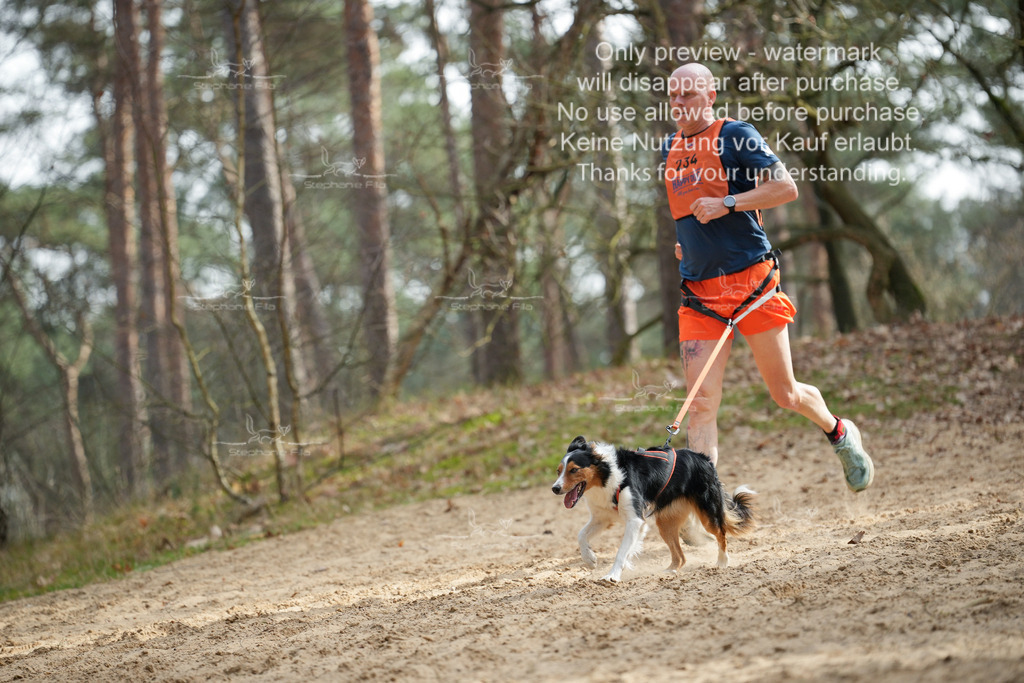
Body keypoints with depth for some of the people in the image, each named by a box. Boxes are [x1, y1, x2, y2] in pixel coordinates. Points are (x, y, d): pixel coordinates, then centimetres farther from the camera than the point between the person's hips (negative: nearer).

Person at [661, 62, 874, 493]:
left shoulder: (735, 135, -3)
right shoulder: (669, 150, 16)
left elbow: (785, 187, -11)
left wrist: (728, 204, -19)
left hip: (750, 280, -5)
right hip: (699, 293, 5)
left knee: (785, 394, 6)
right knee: (701, 402, -7)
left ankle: (840, 434, 35)